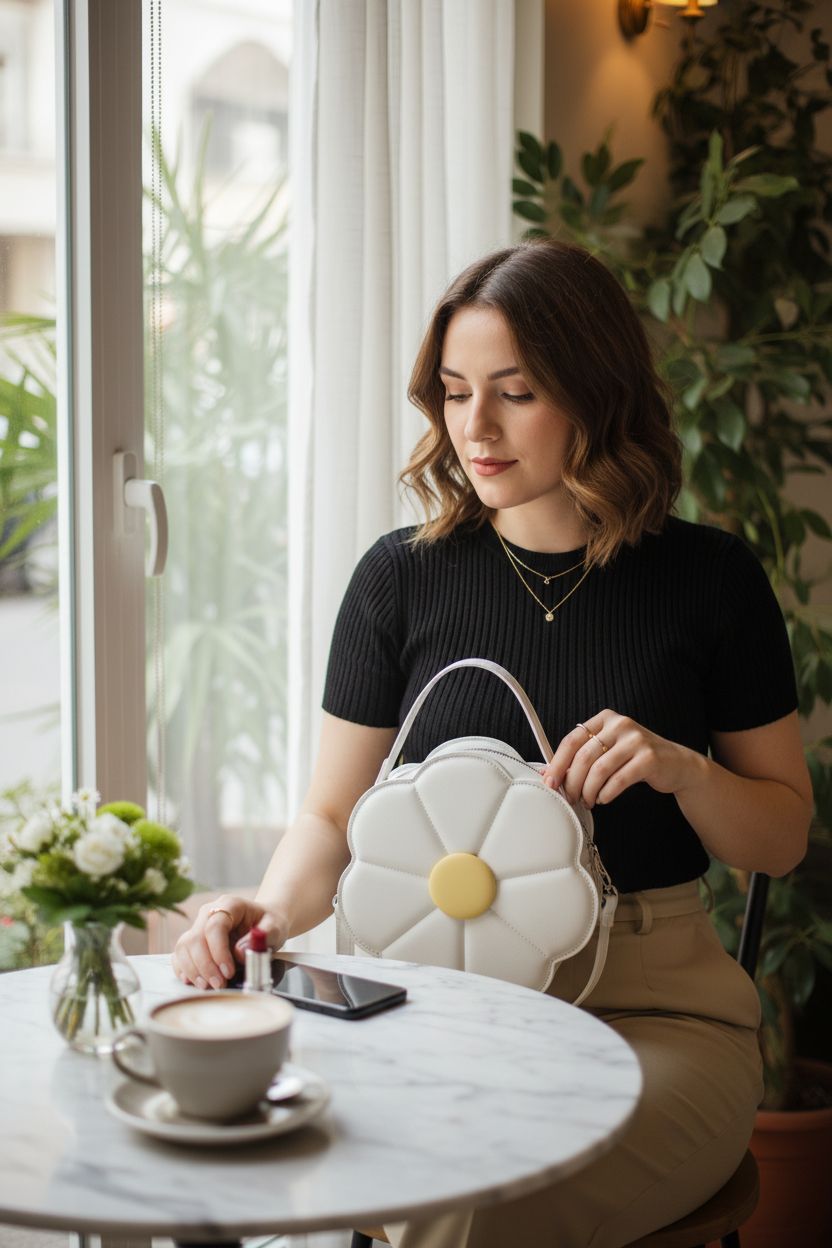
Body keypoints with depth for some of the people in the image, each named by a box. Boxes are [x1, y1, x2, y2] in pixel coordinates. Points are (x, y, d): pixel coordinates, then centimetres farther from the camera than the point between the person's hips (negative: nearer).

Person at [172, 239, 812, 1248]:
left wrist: (682, 770, -11)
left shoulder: (708, 578, 3)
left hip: (651, 1008, 0)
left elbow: (783, 839, 9)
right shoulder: (402, 577, 5)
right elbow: (333, 814, 8)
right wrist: (270, 914, -12)